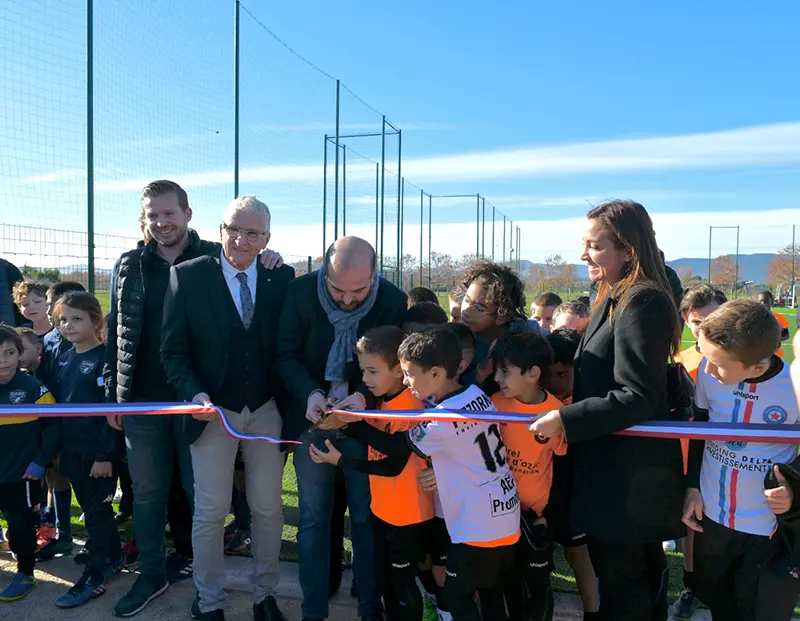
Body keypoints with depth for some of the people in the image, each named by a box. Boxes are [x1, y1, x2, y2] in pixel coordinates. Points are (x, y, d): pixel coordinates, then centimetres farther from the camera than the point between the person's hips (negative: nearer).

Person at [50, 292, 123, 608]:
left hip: (98, 451, -7)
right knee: (93, 508, 17)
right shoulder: (64, 359, 7)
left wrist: (106, 454, -18)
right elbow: (58, 404, 13)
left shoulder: (105, 358, -14)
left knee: (97, 511, 3)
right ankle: (113, 557, 34)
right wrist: (59, 448, 12)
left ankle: (94, 577, 15)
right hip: (72, 450, 7)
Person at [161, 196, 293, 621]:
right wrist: (195, 394, -18)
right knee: (210, 512, 9)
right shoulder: (187, 276, -6)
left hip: (267, 411, 2)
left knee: (268, 509, 12)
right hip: (213, 410, -1)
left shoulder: (281, 278, -1)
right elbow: (173, 350, -5)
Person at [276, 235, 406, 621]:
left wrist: (365, 395, -25)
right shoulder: (302, 291, -12)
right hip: (313, 418, 1)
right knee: (313, 520, 9)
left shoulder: (393, 300, -13)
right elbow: (287, 355, -6)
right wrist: (310, 393, -24)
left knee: (367, 518, 9)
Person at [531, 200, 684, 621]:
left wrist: (567, 420, -23)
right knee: (643, 569, 24)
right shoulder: (618, 298, 10)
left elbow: (638, 397, -25)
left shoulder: (641, 303, -21)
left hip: (627, 475, -10)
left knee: (620, 577, 6)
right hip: (622, 466, 10)